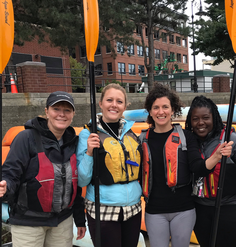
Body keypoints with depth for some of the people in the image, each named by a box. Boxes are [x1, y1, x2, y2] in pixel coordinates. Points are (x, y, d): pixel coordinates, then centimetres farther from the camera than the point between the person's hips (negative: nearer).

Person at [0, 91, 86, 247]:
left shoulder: (73, 142, 4)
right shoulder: (27, 138, -12)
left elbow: (76, 184, 10)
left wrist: (80, 220, 13)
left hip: (63, 221, 5)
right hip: (28, 222, -4)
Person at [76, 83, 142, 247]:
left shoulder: (130, 131, 5)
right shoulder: (89, 134, -7)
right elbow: (82, 181, -9)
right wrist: (89, 153, -19)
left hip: (133, 208, 5)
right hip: (103, 212, -4)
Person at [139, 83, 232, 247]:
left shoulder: (185, 137, -3)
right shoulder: (143, 139, 0)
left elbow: (199, 167, -11)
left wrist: (217, 156, -25)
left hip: (183, 210, 0)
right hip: (154, 211, 1)